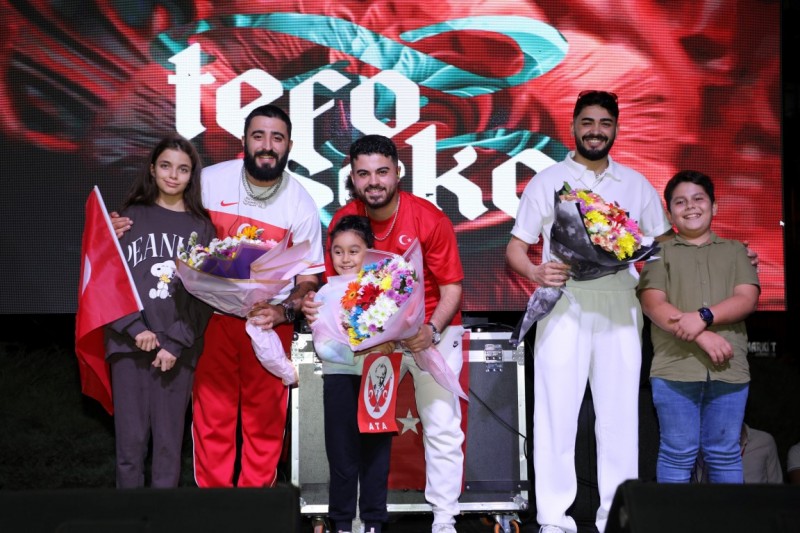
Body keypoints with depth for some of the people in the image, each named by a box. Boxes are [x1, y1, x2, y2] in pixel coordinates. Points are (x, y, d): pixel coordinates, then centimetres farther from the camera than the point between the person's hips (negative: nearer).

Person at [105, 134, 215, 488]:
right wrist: (135, 328, -11)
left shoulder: (201, 226, 9)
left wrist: (175, 344, -8)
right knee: (130, 439, 3)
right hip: (128, 343, 0)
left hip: (178, 349, 0)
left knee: (169, 441, 3)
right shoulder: (132, 216, 9)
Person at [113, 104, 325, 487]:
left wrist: (284, 312, -22)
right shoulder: (211, 181, -7)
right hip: (213, 316, 1)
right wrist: (128, 226, -10)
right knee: (211, 415, 5)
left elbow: (309, 279, -4)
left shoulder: (301, 205, -8)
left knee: (265, 419, 6)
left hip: (271, 320, 0)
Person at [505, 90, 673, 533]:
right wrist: (536, 272, -13)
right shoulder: (546, 181, 9)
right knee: (556, 411, -4)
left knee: (619, 412, 3)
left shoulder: (636, 184, 15)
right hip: (564, 305, -2)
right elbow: (515, 248, 7)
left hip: (620, 308, 2)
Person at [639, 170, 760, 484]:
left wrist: (704, 317, -14)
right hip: (676, 367, -1)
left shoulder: (734, 251, 18)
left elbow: (747, 299, 4)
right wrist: (702, 337, -14)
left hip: (729, 368, 2)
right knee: (678, 454, 0)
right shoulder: (661, 253, 11)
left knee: (725, 454, 4)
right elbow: (652, 304, -2)